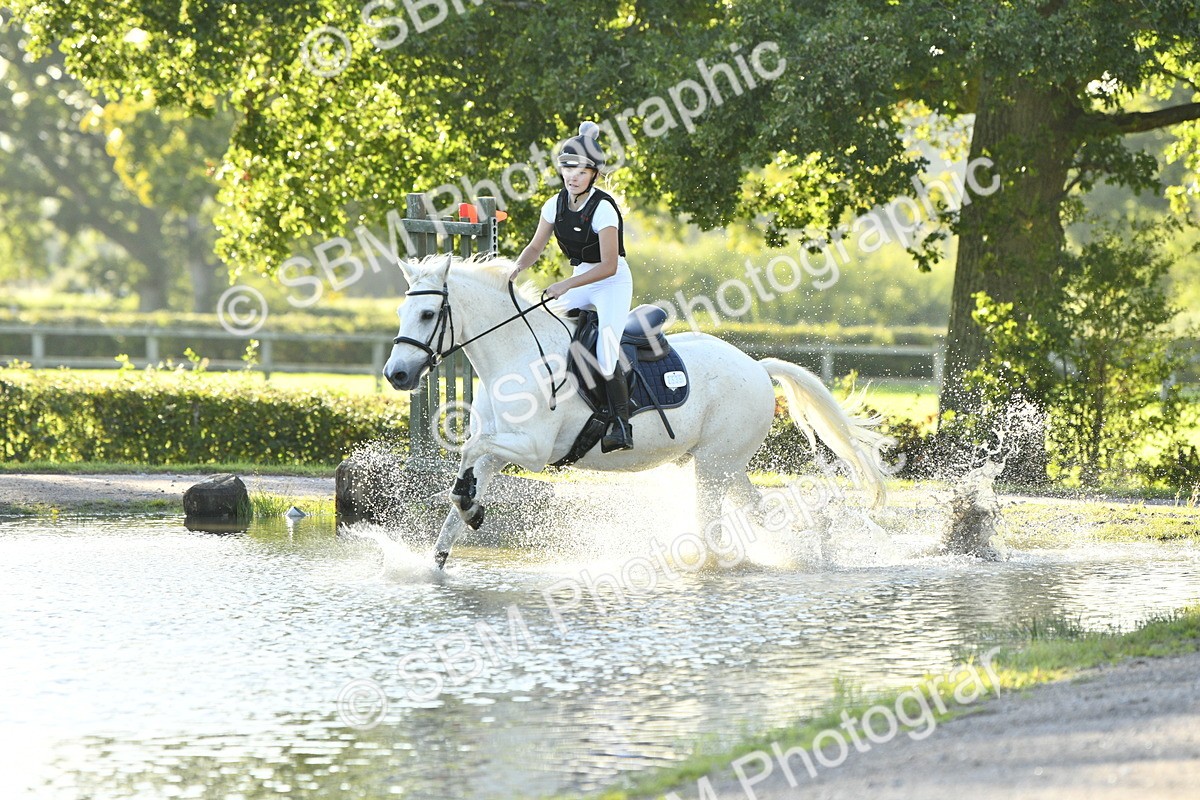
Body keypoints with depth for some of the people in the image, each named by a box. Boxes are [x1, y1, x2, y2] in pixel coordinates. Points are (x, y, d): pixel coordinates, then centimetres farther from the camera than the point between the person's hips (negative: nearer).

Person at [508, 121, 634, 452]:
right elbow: (535, 248, 8)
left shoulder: (603, 208, -21)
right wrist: (515, 270, -12)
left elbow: (608, 266, -25)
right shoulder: (557, 204, -1)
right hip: (580, 282, 8)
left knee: (605, 351, -25)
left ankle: (622, 427, -25)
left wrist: (566, 285, -31)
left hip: (613, 282, -7)